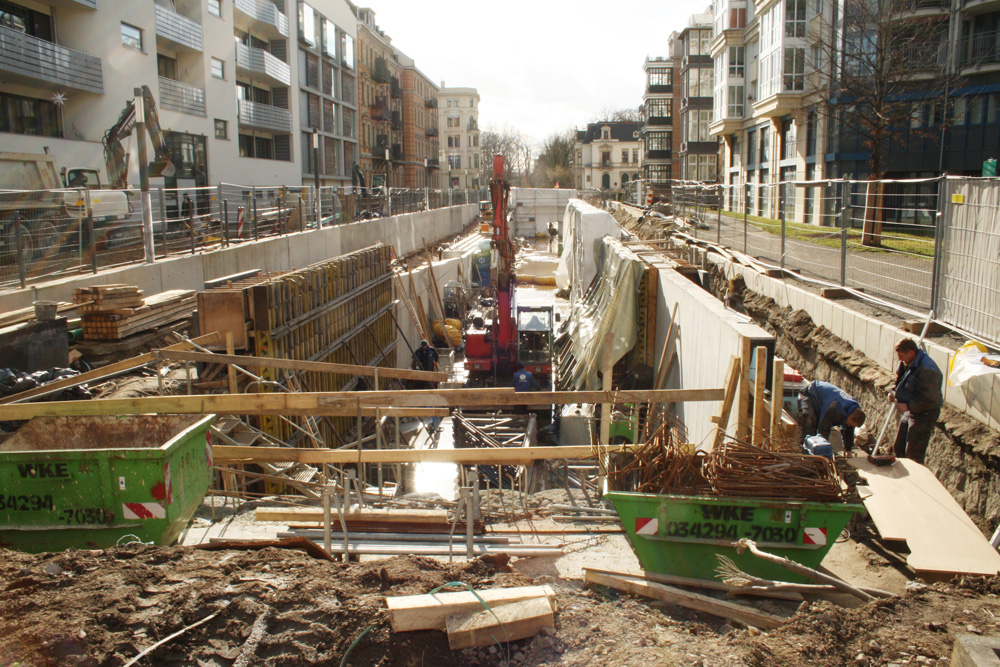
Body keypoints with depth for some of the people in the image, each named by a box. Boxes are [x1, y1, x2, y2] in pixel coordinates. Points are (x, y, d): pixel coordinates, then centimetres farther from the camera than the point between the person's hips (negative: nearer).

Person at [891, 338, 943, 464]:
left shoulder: (927, 369, -26)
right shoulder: (908, 364, 4)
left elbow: (930, 398, -28)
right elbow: (902, 382, 23)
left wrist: (908, 406, -25)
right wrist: (894, 392, 3)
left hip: (925, 414, -10)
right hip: (911, 411, 10)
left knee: (913, 454, -4)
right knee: (899, 448, 19)